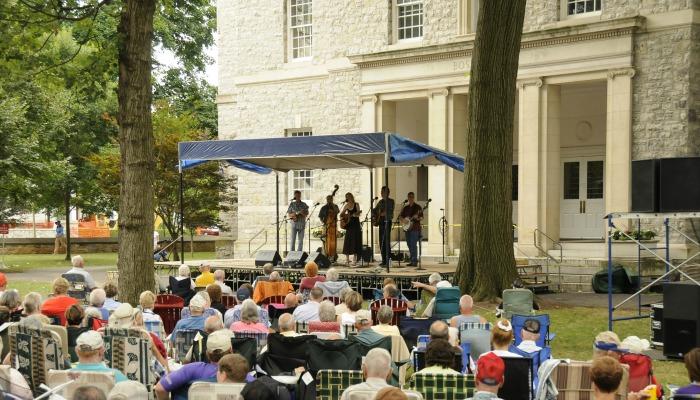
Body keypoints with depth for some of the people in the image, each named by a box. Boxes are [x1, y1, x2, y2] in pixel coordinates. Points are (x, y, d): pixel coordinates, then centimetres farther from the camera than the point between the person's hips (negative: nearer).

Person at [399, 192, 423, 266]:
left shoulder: (418, 207, -1)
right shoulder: (406, 208, 15)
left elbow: (421, 218, -4)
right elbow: (401, 216, 17)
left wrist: (417, 218, -25)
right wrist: (403, 220, -3)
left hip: (415, 228, -6)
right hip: (407, 228, 6)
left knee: (413, 245, -13)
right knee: (409, 245, 7)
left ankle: (415, 261, -14)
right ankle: (412, 261, 12)